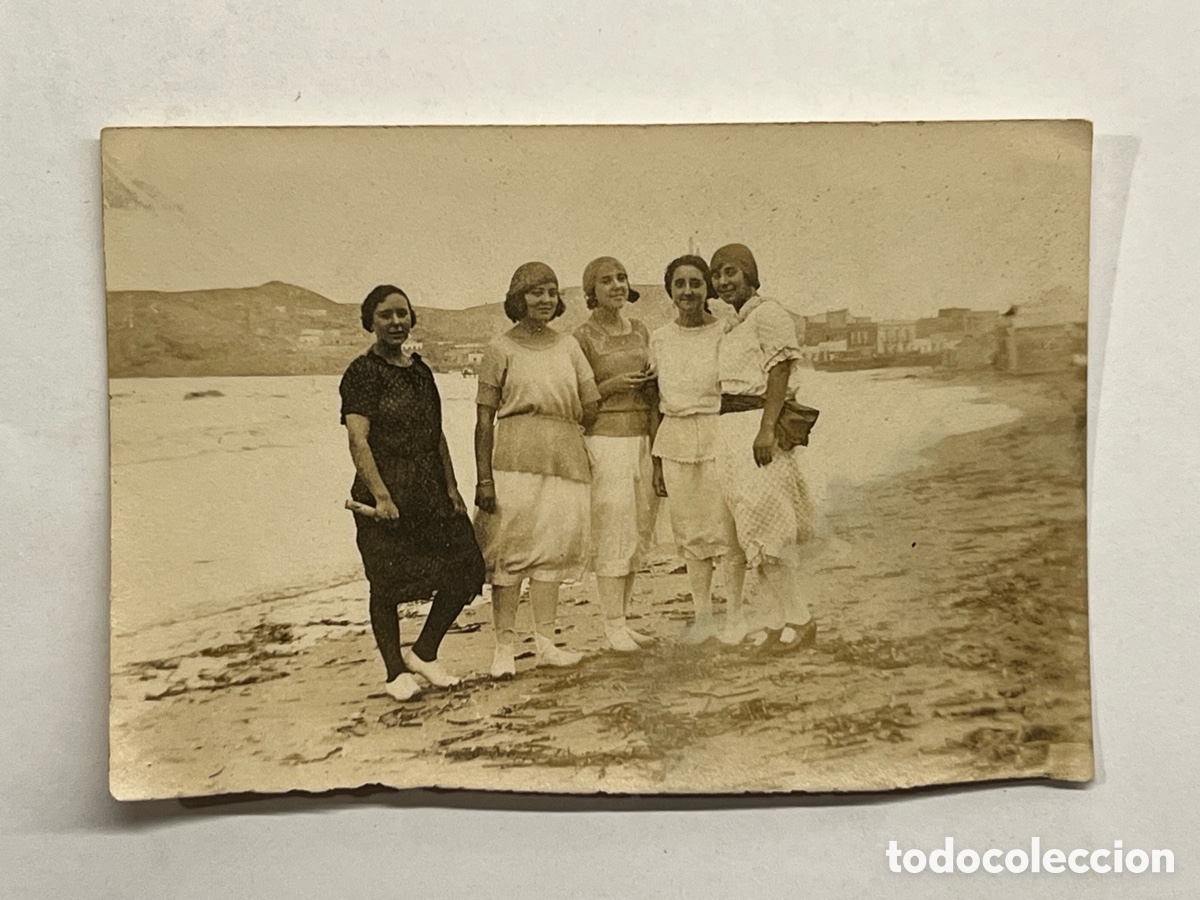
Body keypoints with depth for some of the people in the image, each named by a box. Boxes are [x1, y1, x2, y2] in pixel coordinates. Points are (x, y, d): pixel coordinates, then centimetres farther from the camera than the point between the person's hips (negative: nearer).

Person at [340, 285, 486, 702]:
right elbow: (358, 438, -16)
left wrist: (451, 486, 10)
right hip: (384, 491, -6)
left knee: (466, 570, 2)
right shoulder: (362, 372, -7)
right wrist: (381, 495, -24)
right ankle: (397, 671, 21)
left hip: (430, 489, 6)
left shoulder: (420, 370, 14)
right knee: (388, 584, 2)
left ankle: (424, 652, 20)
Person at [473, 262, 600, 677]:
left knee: (553, 549, 6)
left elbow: (591, 406, 15)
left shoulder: (568, 345, 12)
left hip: (565, 457, 4)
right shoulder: (501, 349, 0)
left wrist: (557, 429, 12)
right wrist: (484, 479, -9)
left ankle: (545, 642, 14)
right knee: (510, 550, -4)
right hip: (515, 459, -4)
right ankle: (504, 647, 2)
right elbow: (484, 420, -4)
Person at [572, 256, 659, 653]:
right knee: (613, 532, -7)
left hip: (643, 436, 6)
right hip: (605, 438, -6)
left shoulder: (641, 331, 13)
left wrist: (651, 380, 2)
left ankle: (622, 619, 18)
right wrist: (613, 385, -15)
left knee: (639, 531, 8)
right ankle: (613, 626, 1)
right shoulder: (583, 337, -4)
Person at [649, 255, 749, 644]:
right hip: (675, 440, 4)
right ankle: (701, 614, 21)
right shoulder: (660, 339, 8)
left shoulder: (726, 332, -4)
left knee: (726, 528, -1)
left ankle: (735, 615, 13)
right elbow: (658, 401, 12)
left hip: (717, 436, -4)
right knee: (689, 532, 9)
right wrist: (656, 461, 11)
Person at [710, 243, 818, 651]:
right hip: (732, 430, 9)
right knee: (757, 530, 8)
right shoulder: (732, 326, 20)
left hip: (757, 427, -9)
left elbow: (779, 375, -15)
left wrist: (766, 429, -24)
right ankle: (777, 620, 14)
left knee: (766, 526, -8)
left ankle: (800, 619, 3)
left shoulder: (768, 314, -7)